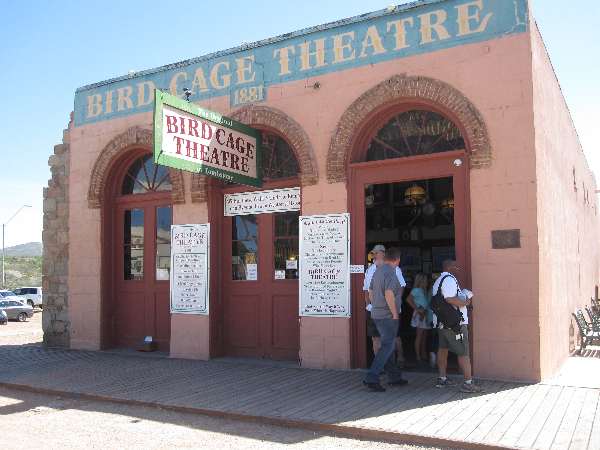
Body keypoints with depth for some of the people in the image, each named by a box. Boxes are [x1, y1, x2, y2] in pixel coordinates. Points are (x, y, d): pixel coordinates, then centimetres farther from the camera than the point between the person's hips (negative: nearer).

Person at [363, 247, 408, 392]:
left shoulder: (378, 270, 11)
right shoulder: (390, 272, -16)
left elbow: (370, 292, 18)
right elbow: (388, 294, -25)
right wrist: (395, 314, -17)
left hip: (377, 314, 9)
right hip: (388, 316, -9)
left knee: (388, 345, 17)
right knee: (387, 347, -5)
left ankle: (394, 377, 27)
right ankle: (371, 378, -9)